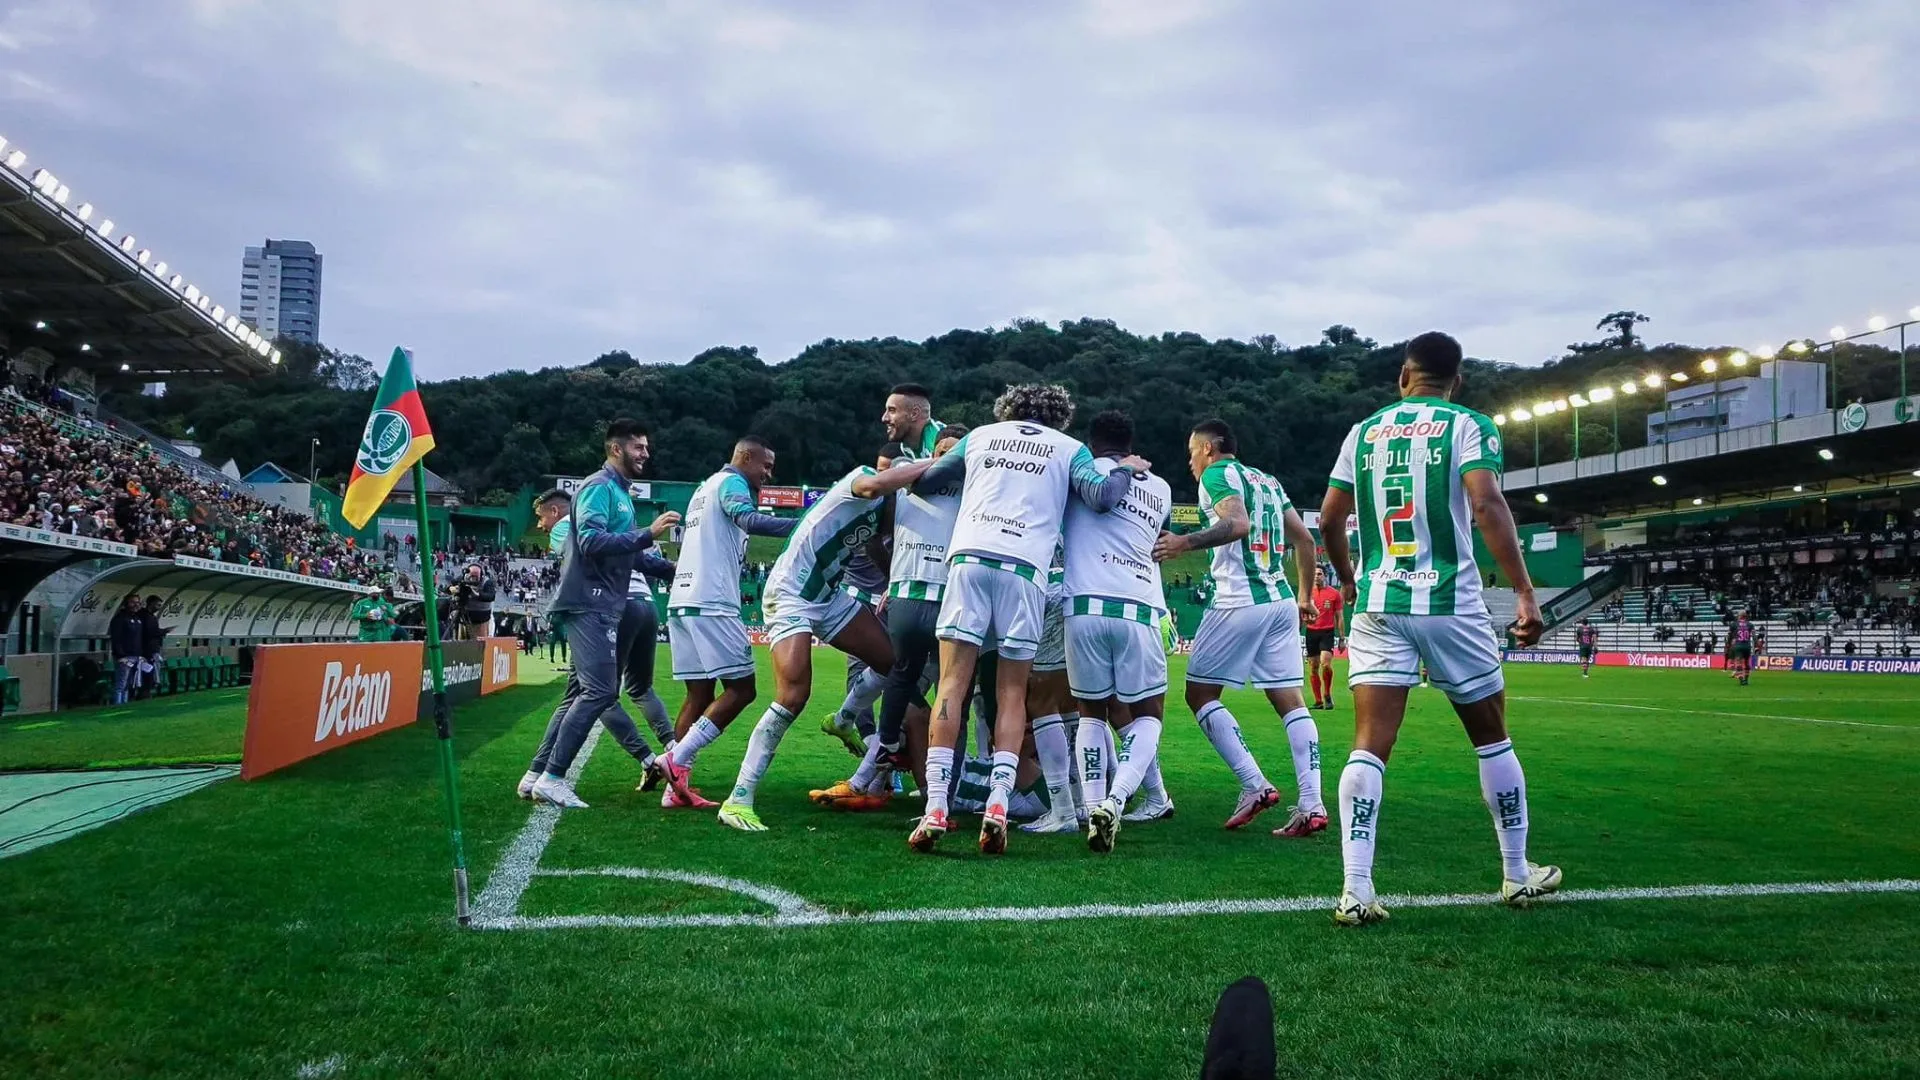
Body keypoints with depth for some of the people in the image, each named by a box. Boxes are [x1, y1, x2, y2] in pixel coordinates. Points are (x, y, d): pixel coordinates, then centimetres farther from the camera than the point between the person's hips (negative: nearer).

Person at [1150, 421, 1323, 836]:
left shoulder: (1217, 474, -1)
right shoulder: (1267, 480, 22)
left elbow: (1238, 524, -20)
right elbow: (1304, 539, 22)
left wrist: (1185, 543, -25)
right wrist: (1306, 596, 31)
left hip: (1239, 601, -8)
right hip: (1281, 601, 8)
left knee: (1200, 693, 3)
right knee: (1289, 699, 5)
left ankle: (1255, 785, -6)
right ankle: (1311, 805, -3)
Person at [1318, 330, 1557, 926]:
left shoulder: (1364, 432, 11)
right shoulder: (1468, 426, 0)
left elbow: (1329, 517, 13)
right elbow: (1488, 506, -15)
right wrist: (1525, 593, -16)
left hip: (1378, 605, 2)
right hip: (1450, 603, -2)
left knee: (1369, 747, -2)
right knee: (1491, 738, 15)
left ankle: (1355, 891, -11)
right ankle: (1517, 875, 27)